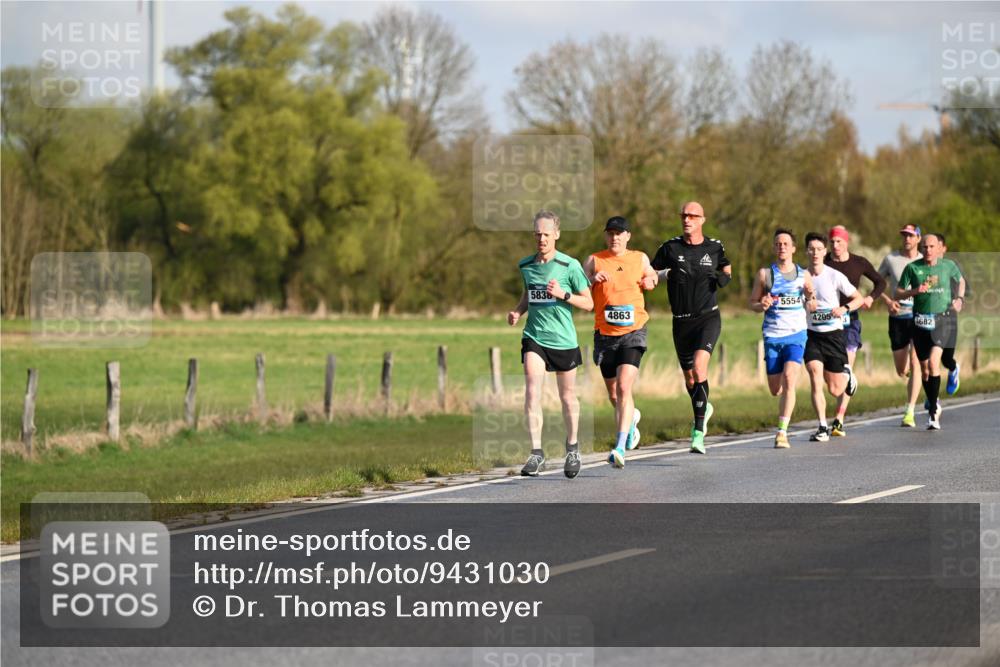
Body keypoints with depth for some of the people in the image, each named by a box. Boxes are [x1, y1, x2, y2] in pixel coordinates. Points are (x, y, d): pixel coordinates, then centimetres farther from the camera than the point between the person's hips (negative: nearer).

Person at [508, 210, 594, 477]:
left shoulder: (569, 266, -7)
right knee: (532, 392, -15)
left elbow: (588, 303, -4)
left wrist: (563, 295, -19)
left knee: (567, 397, 10)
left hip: (563, 340, -2)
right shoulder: (525, 265, 5)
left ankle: (572, 447, 33)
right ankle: (536, 453, -16)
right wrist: (518, 311, 4)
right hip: (534, 337, 2)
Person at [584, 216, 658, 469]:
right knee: (613, 395, 12)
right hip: (605, 334, 2)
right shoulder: (594, 261, 2)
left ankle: (620, 447, -24)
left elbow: (651, 277, 27)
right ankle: (632, 418, 46)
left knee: (624, 387, -19)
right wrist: (592, 280, -22)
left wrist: (650, 281, 5)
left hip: (633, 333, -2)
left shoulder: (639, 258, 7)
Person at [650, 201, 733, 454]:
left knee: (699, 368, -23)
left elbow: (726, 266, 22)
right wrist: (666, 274, -15)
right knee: (689, 378, 10)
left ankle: (699, 433, -22)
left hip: (708, 317, -2)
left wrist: (725, 277, -1)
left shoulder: (715, 248, 3)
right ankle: (704, 408, 44)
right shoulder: (670, 248, 1)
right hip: (681, 321, 2)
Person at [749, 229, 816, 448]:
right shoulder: (765, 274, 3)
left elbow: (811, 301, 16)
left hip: (796, 334, -1)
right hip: (772, 336, 1)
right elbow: (752, 302, 9)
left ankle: (782, 431, -19)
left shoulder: (804, 275, 5)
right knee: (775, 390, 5)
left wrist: (811, 303, -7)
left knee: (789, 379, -21)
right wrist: (762, 305, -14)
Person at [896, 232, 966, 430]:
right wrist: (914, 291, -15)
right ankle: (934, 405, 29)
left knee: (933, 361, -19)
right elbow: (898, 293, 3)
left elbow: (961, 281, 23)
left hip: (943, 319, -2)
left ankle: (933, 412, -15)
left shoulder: (948, 266, 3)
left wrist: (960, 298, 7)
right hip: (920, 321, 2)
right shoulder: (912, 268, 0)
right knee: (924, 367, 8)